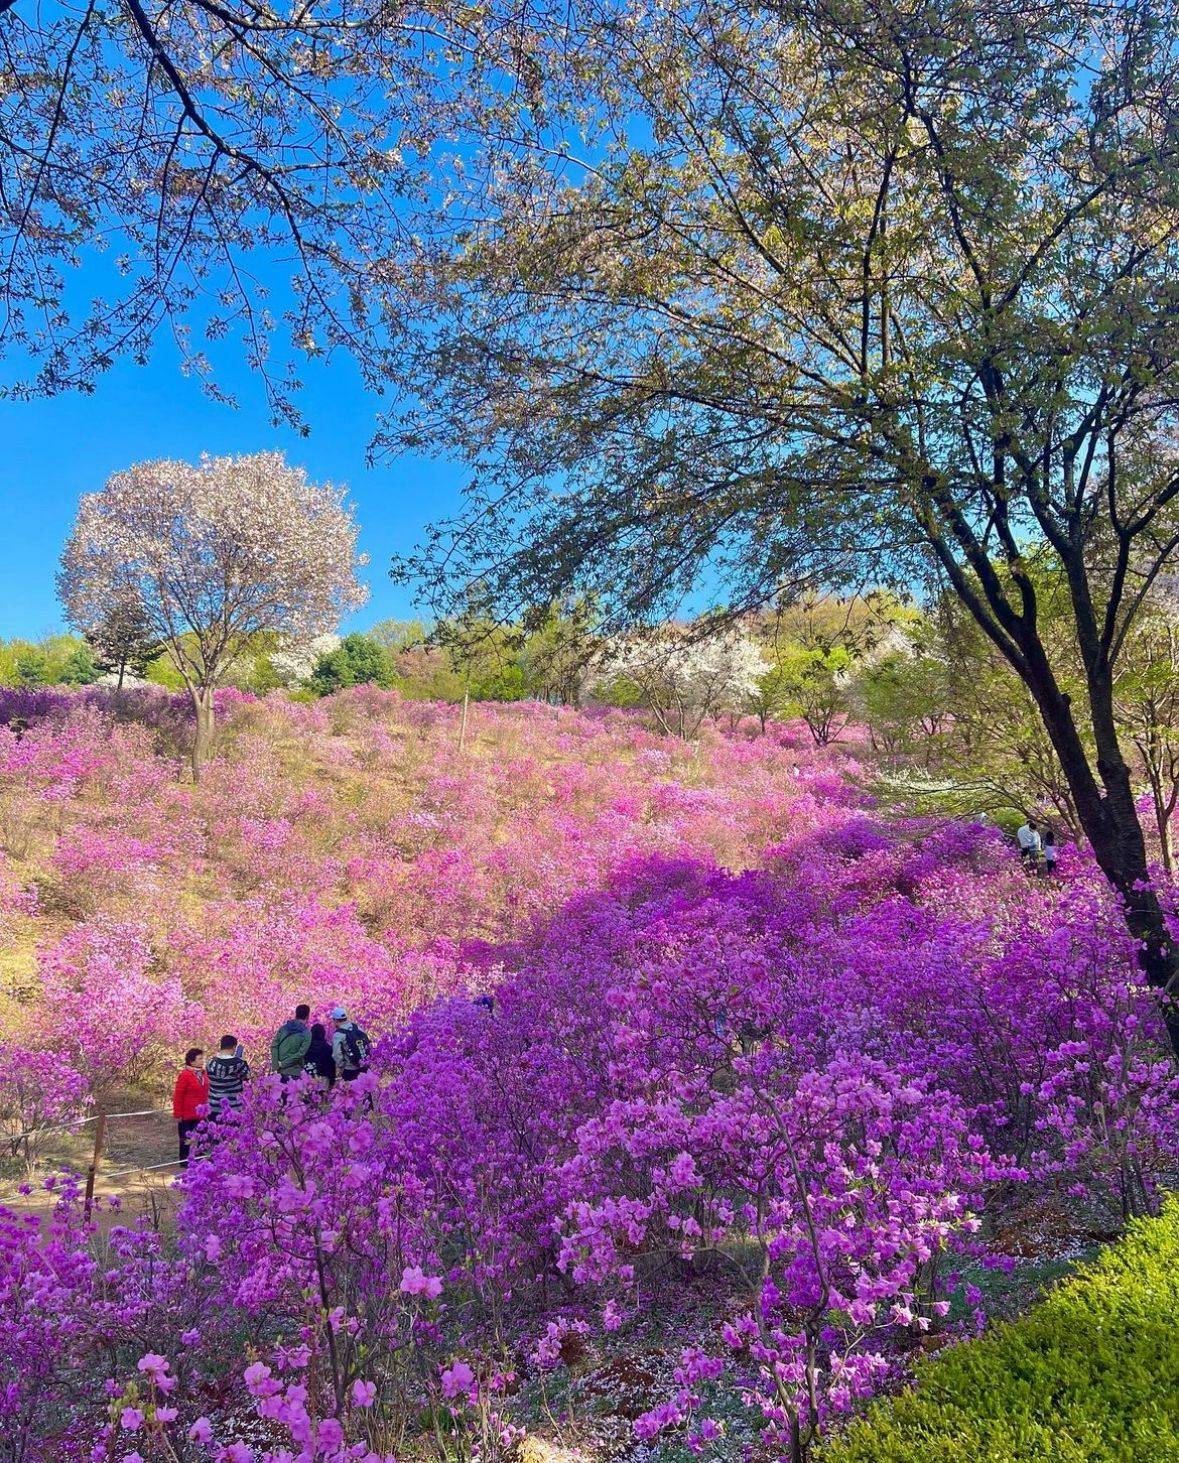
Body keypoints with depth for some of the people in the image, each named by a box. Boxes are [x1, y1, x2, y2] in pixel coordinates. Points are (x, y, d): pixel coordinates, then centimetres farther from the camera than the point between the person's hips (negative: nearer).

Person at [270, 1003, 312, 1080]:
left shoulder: (284, 1027, 3)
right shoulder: (307, 1033, -9)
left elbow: (274, 1046, -1)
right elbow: (300, 1053, -15)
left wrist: (275, 1065, -2)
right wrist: (283, 1064, -10)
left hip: (281, 1071, 5)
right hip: (294, 1071, -4)